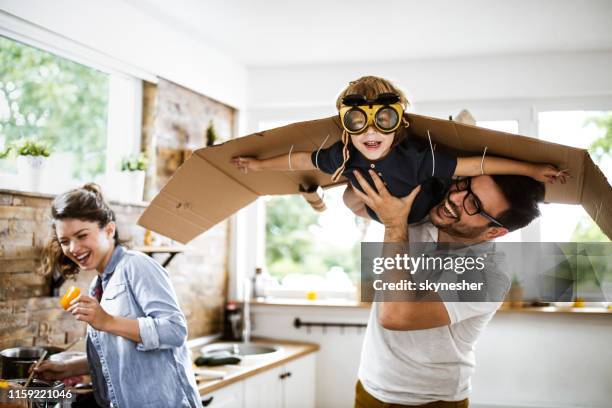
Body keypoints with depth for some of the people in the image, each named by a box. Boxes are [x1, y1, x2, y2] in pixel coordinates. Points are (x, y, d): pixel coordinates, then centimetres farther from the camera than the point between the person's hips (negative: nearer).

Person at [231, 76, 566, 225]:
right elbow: (303, 160, -17)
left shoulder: (415, 157, -46)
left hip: (424, 208, -4)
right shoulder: (343, 156, -36)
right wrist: (259, 164, -6)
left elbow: (474, 165, -42)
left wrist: (531, 169, -41)